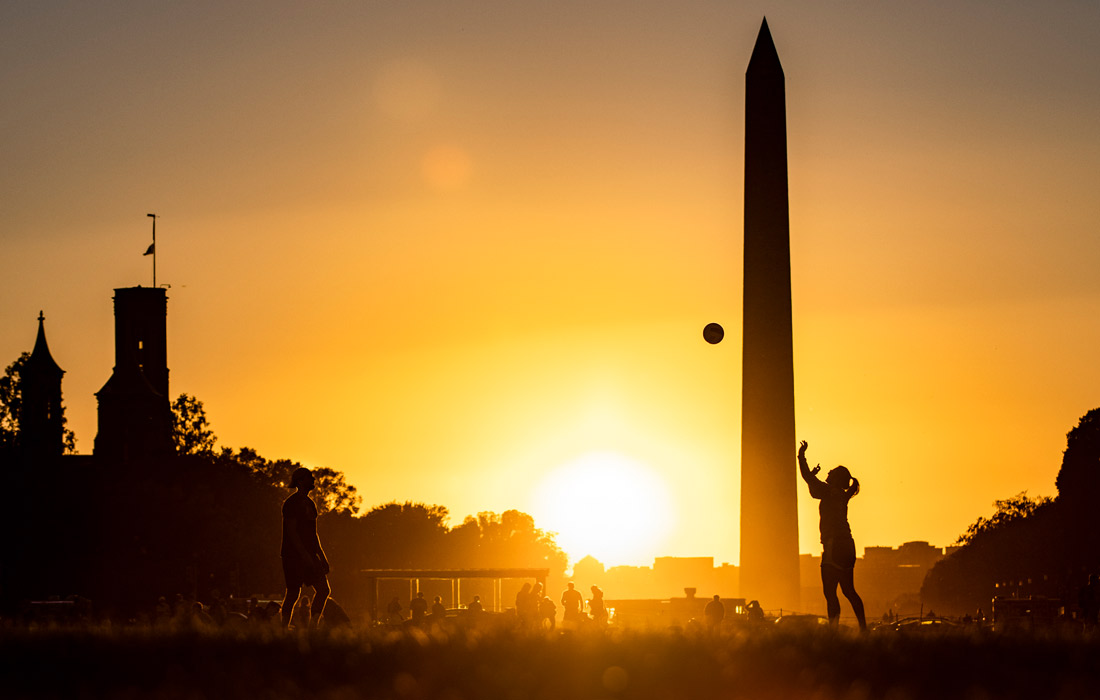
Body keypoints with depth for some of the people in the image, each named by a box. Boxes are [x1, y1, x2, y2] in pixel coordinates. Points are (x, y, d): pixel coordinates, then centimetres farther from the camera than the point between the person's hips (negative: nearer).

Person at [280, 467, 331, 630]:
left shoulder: (310, 503, 18)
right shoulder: (291, 503, -9)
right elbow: (291, 531, -16)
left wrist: (322, 556, 18)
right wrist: (305, 555, -22)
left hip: (309, 554, 8)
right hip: (294, 554, -8)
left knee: (323, 589, -3)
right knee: (293, 593, -5)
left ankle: (312, 626, -1)